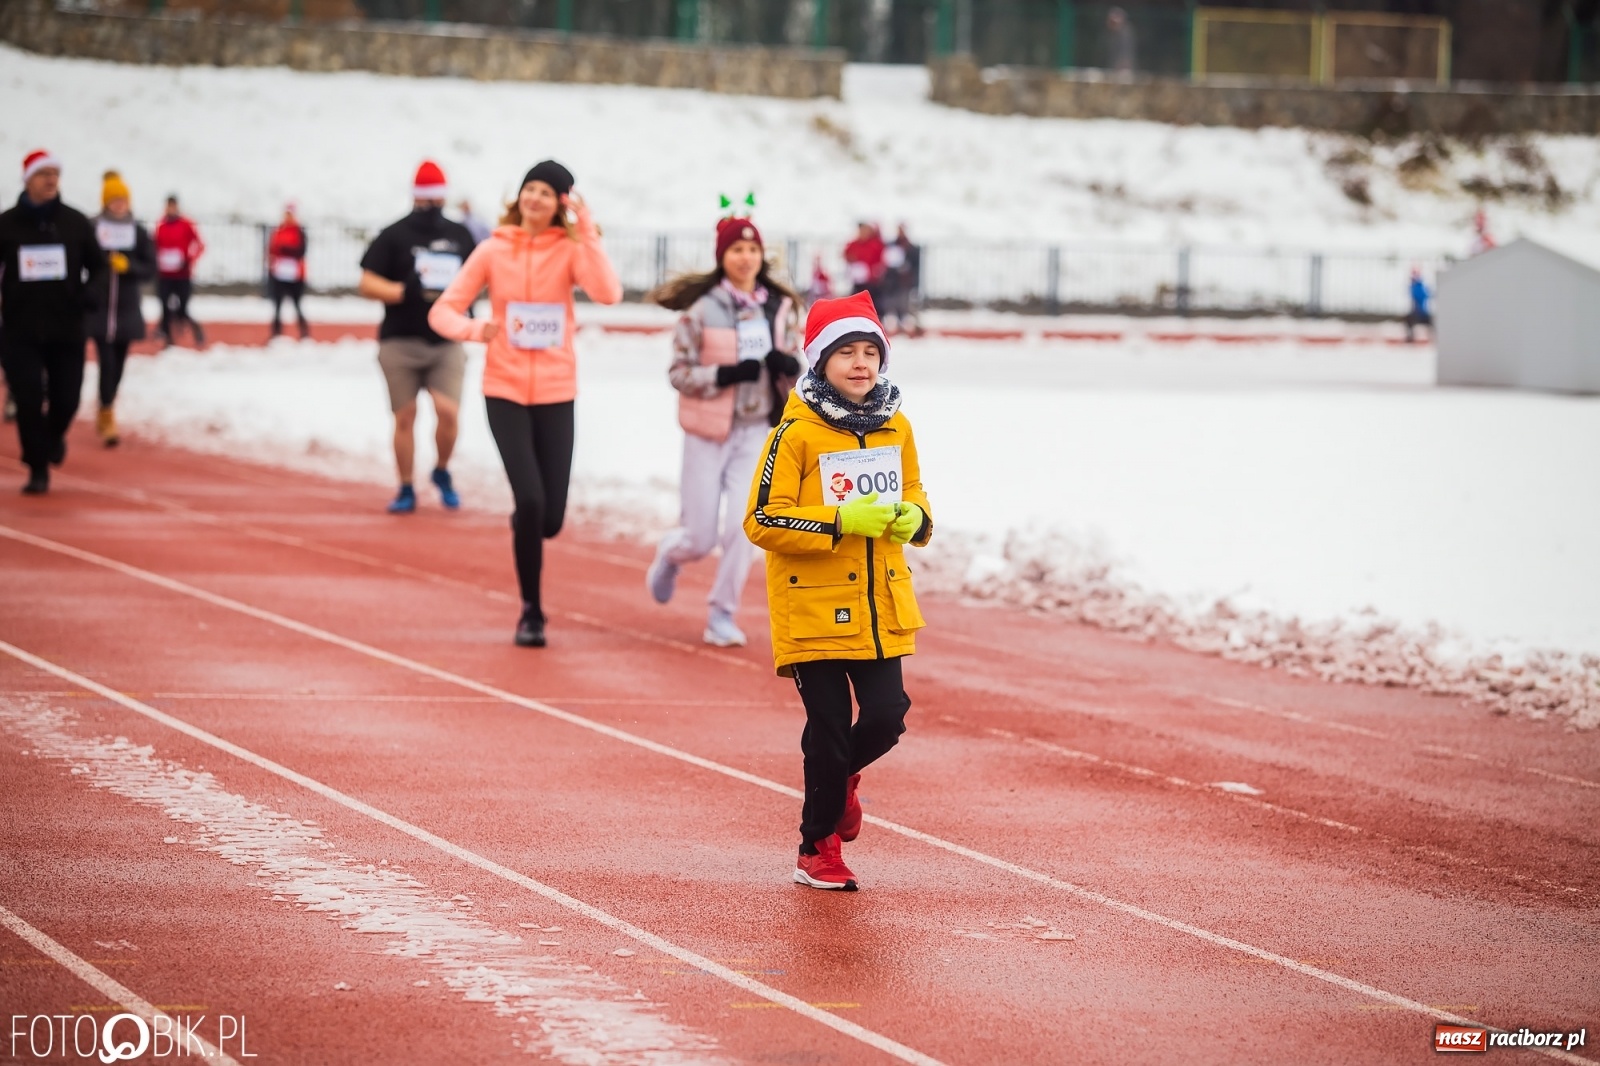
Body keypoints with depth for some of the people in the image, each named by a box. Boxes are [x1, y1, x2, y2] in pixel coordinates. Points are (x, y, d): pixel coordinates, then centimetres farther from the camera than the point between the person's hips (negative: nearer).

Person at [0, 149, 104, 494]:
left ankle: (55, 435, 37)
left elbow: (97, 265, 10)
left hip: (67, 328, 1)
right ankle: (38, 469, 4)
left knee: (66, 398, 2)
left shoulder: (76, 223, 2)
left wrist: (87, 292, -10)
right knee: (29, 400, -8)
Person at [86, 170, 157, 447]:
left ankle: (105, 412, 31)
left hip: (127, 310, 3)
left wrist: (128, 266, -19)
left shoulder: (139, 233, 2)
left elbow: (150, 268, 0)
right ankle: (107, 421, -10)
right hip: (98, 308, -3)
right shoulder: (91, 230, -5)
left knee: (118, 365, 12)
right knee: (107, 362, -12)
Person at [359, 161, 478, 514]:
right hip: (400, 342, -2)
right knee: (405, 417, 2)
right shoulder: (394, 236, -1)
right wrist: (405, 292, -20)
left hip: (447, 342, 2)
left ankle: (442, 472, 14)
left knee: (448, 412, -12)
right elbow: (367, 284, -6)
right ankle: (406, 490, 14)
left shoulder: (460, 236, 10)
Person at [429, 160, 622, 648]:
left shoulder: (570, 250, -3)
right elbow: (443, 310, -1)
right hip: (505, 392, -1)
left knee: (550, 519, -1)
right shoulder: (493, 251, -1)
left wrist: (586, 231, -23)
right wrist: (473, 329, -21)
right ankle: (531, 611, 2)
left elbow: (608, 292, -22)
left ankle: (523, 527, 39)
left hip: (556, 395, 1)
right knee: (530, 499, -17)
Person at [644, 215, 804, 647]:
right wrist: (727, 374, -24)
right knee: (701, 538, 4)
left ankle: (722, 615, 5)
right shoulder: (701, 308, -11)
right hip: (708, 432, -2)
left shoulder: (781, 308, 1)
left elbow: (791, 365, 12)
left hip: (758, 430, 3)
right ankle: (670, 554, 41)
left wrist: (788, 366, -11)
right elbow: (679, 373, -9)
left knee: (742, 525, -11)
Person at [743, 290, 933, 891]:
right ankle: (819, 848, 19)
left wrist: (912, 520, -5)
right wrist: (842, 521, -22)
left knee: (886, 718, 0)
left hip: (881, 609, 5)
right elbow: (762, 521, -14)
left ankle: (841, 775, 35)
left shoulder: (896, 428, 6)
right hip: (815, 610, -5)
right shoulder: (797, 433, -11)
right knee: (829, 729, 1)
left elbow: (914, 498, 19)